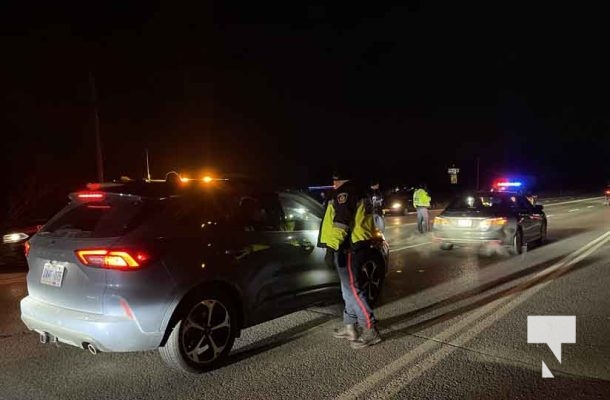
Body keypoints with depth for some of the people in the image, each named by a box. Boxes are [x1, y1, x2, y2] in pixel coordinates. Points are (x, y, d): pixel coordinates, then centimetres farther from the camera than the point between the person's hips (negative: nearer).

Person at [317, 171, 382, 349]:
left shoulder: (344, 192, -13)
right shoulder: (358, 191, 19)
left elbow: (340, 222, -23)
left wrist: (332, 247, -25)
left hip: (348, 246, -11)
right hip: (355, 245, 11)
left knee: (352, 288, -8)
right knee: (349, 287, 15)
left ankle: (370, 330, -4)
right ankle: (350, 327, 22)